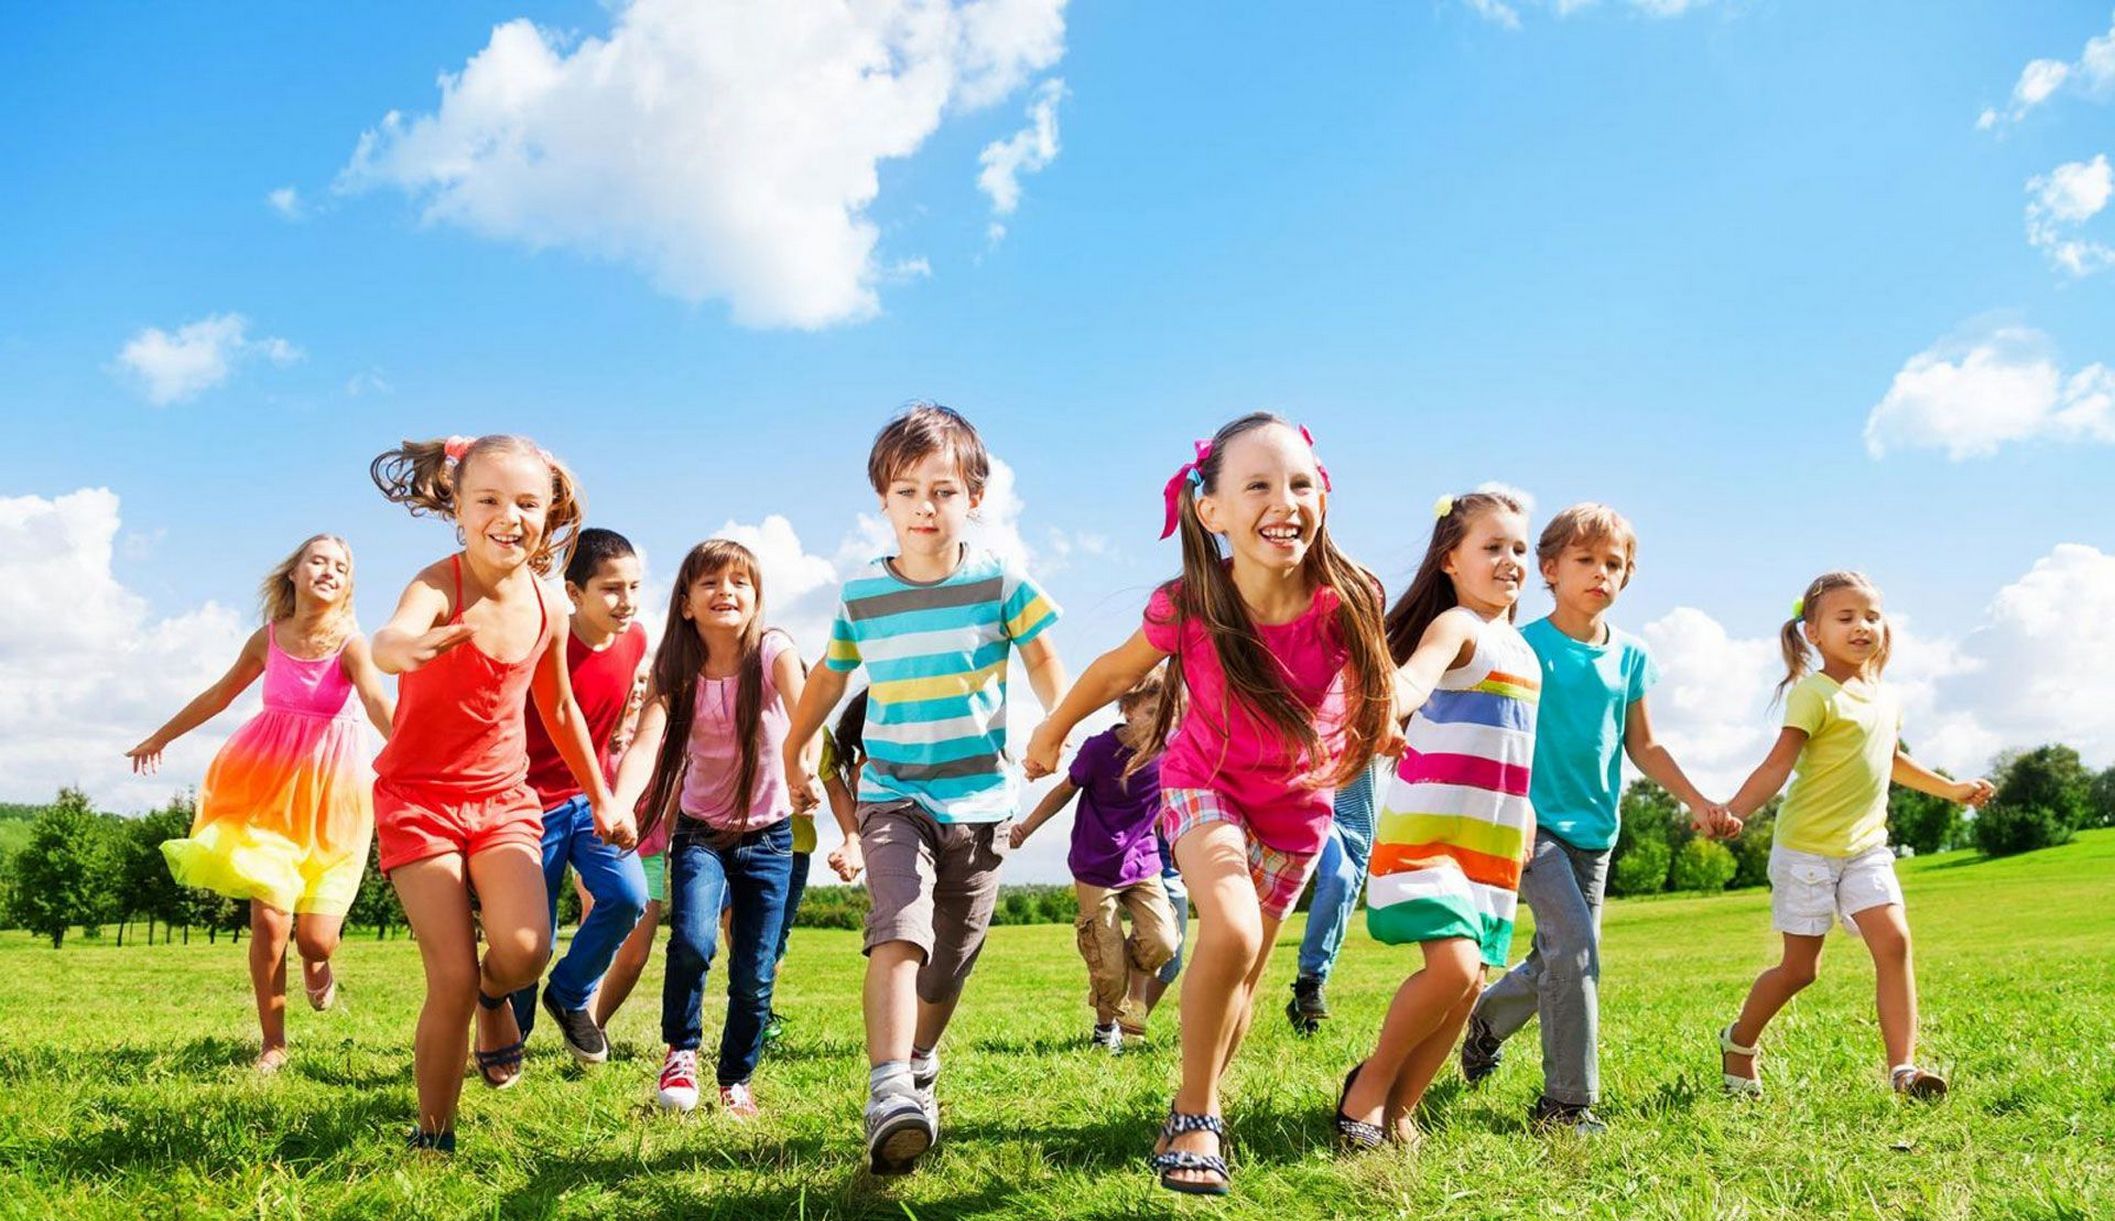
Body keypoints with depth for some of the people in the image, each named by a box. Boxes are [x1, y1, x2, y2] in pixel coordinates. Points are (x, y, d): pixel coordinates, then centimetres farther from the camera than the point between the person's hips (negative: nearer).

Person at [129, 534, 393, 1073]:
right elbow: (218, 695, 20)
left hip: (330, 793, -2)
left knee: (316, 936, -5)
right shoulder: (267, 639, 2)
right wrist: (160, 737, 33)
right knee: (268, 918, -8)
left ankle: (317, 965, 36)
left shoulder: (349, 644, -10)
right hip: (268, 785, 2)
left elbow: (378, 703, -29)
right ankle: (272, 1043, 10)